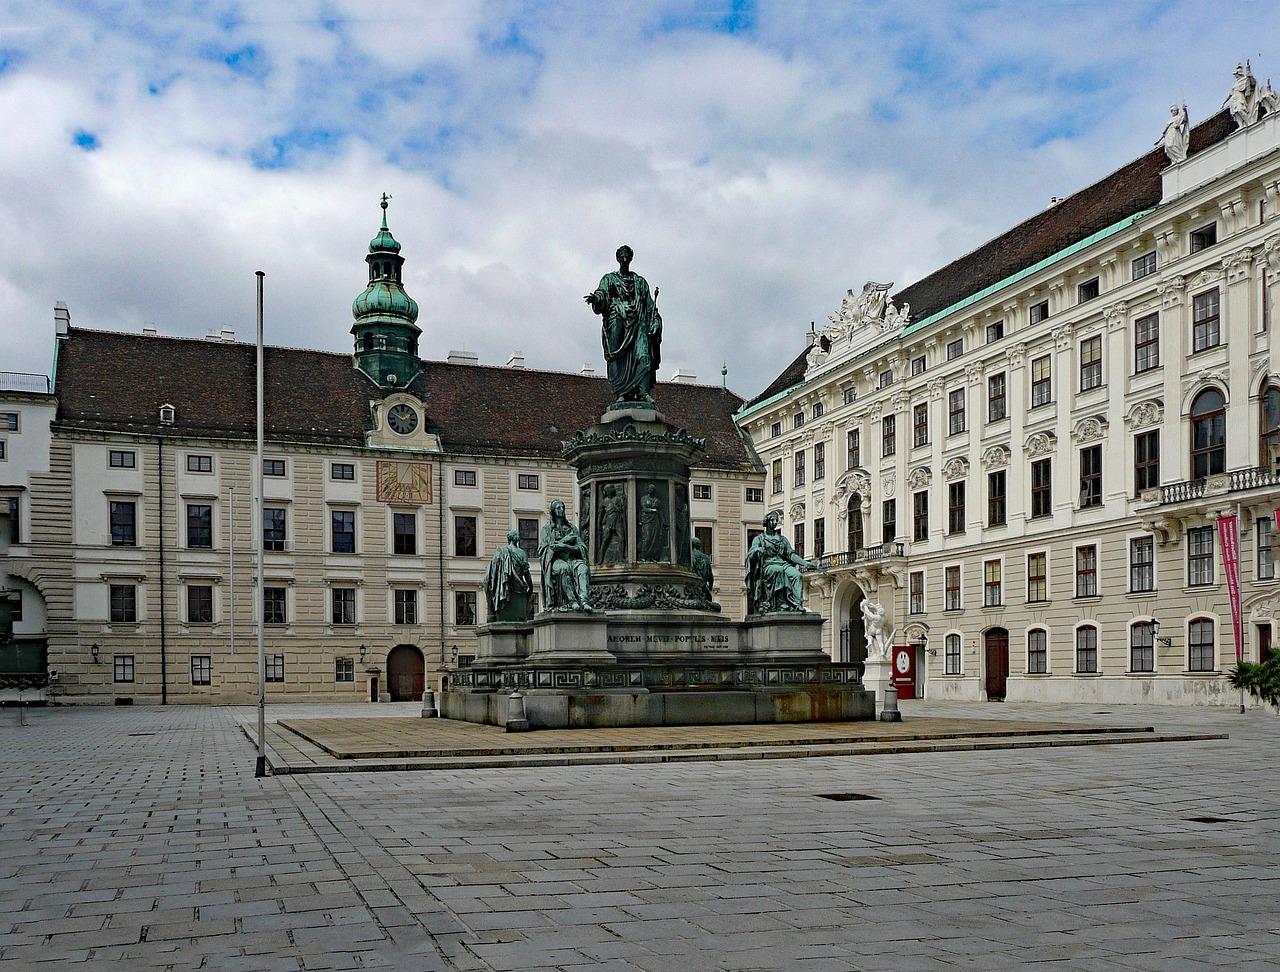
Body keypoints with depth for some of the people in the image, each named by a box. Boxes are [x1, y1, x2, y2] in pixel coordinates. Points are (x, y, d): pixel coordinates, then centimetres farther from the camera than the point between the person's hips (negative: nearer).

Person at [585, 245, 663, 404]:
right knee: (619, 358, -14)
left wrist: (655, 323, 5)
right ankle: (622, 393, -20)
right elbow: (602, 293, 0)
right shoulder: (609, 279, 19)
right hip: (617, 320, -1)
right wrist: (596, 297, -24)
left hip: (638, 322, 1)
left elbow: (650, 305, 19)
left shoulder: (640, 281, 24)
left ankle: (644, 392, -27)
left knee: (643, 355, -17)